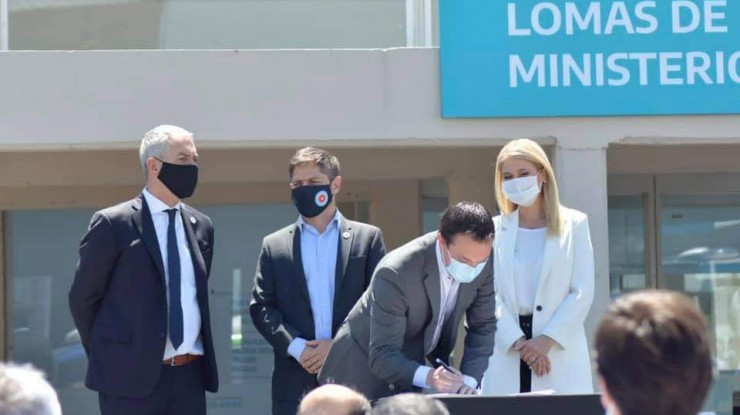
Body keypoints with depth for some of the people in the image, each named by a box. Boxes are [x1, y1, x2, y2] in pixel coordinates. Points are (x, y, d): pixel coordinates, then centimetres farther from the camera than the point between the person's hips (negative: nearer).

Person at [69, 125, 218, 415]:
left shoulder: (201, 226, 12)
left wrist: (200, 360, 15)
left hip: (190, 378, 6)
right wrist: (107, 355, 5)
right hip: (131, 378, -6)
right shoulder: (113, 224, -6)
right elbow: (83, 298, -1)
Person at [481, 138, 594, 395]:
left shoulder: (574, 224, 8)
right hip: (507, 356, 1)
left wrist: (547, 340, -9)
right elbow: (490, 295, 3)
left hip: (560, 355, -1)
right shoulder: (495, 229, 11)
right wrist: (518, 342, -10)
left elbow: (582, 293, 1)